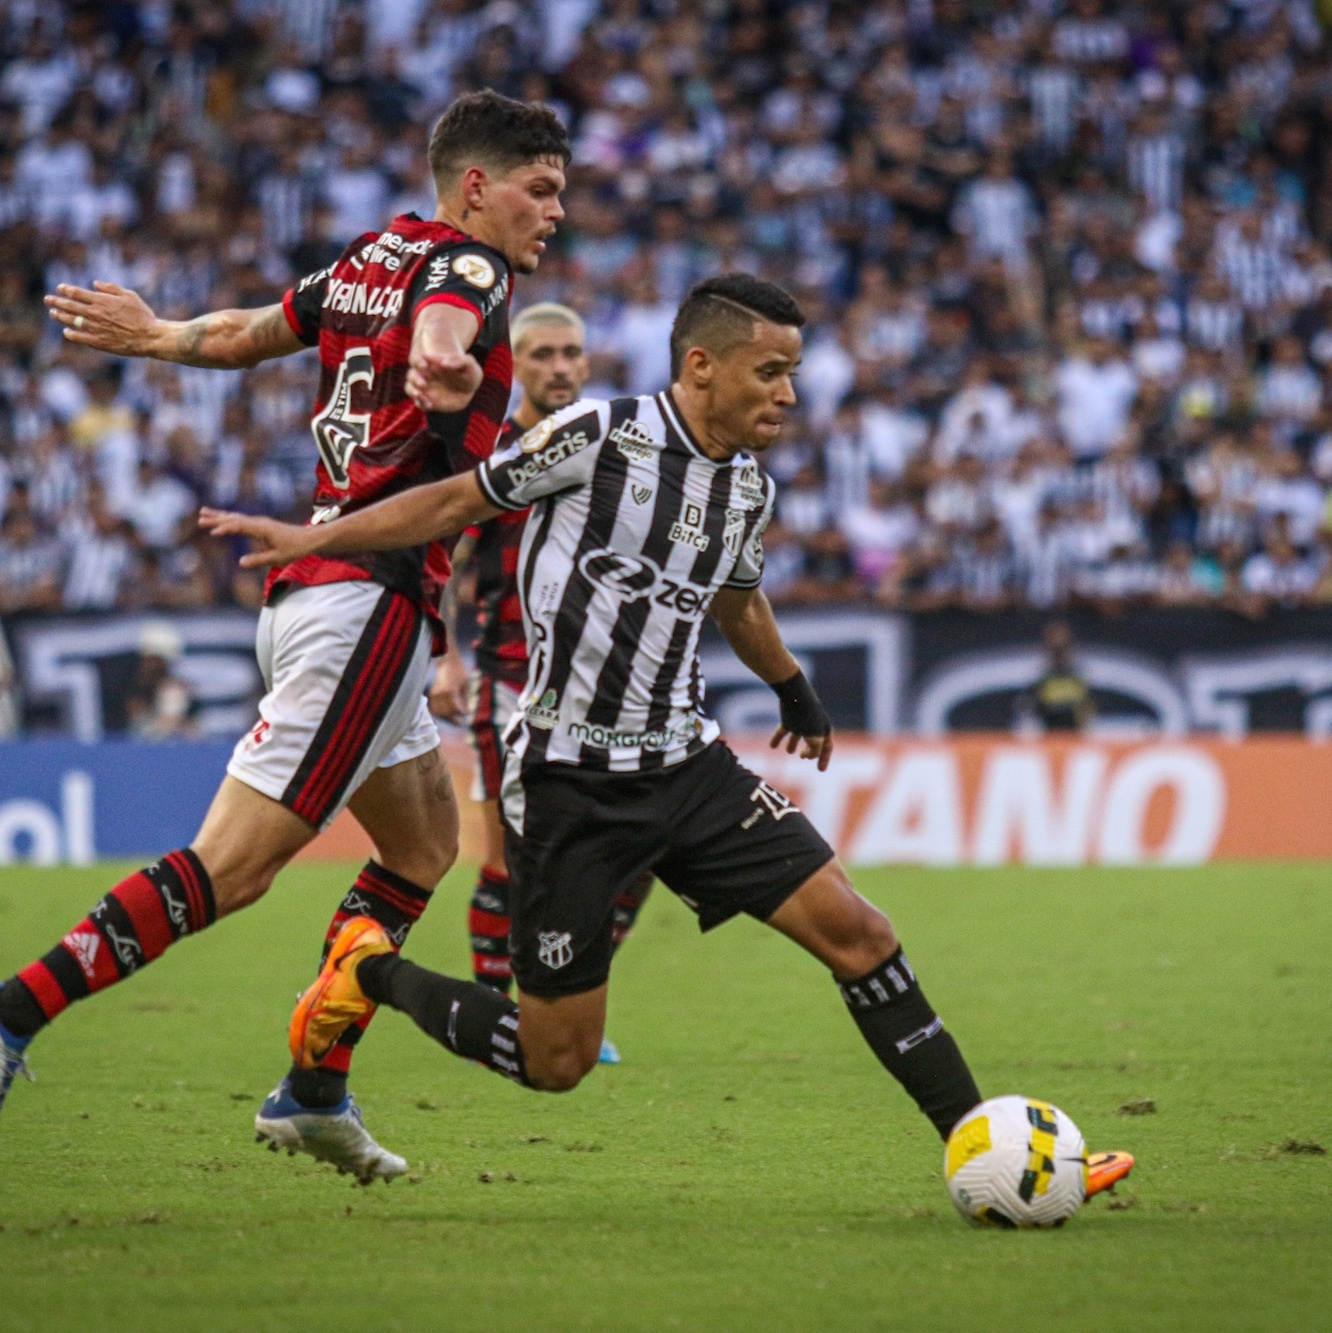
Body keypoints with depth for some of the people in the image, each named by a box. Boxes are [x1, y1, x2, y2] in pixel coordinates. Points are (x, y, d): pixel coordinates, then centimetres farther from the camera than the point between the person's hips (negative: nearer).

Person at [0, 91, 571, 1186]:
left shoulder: (374, 258, 15)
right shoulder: (467, 267, -9)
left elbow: (244, 335, 29)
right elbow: (442, 319, -34)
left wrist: (153, 335, 49)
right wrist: (446, 371, -57)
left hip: (312, 590, 10)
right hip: (371, 597, -10)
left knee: (426, 847, 20)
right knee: (230, 869, -12)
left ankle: (315, 1094, 18)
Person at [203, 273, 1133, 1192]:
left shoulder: (750, 488, 8)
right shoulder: (599, 436, -12)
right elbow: (460, 501, -1)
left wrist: (796, 693, 46)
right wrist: (311, 539, -5)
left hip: (687, 766, 6)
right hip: (570, 779, -6)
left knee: (854, 930, -9)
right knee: (557, 1062, -3)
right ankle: (371, 974, 22)